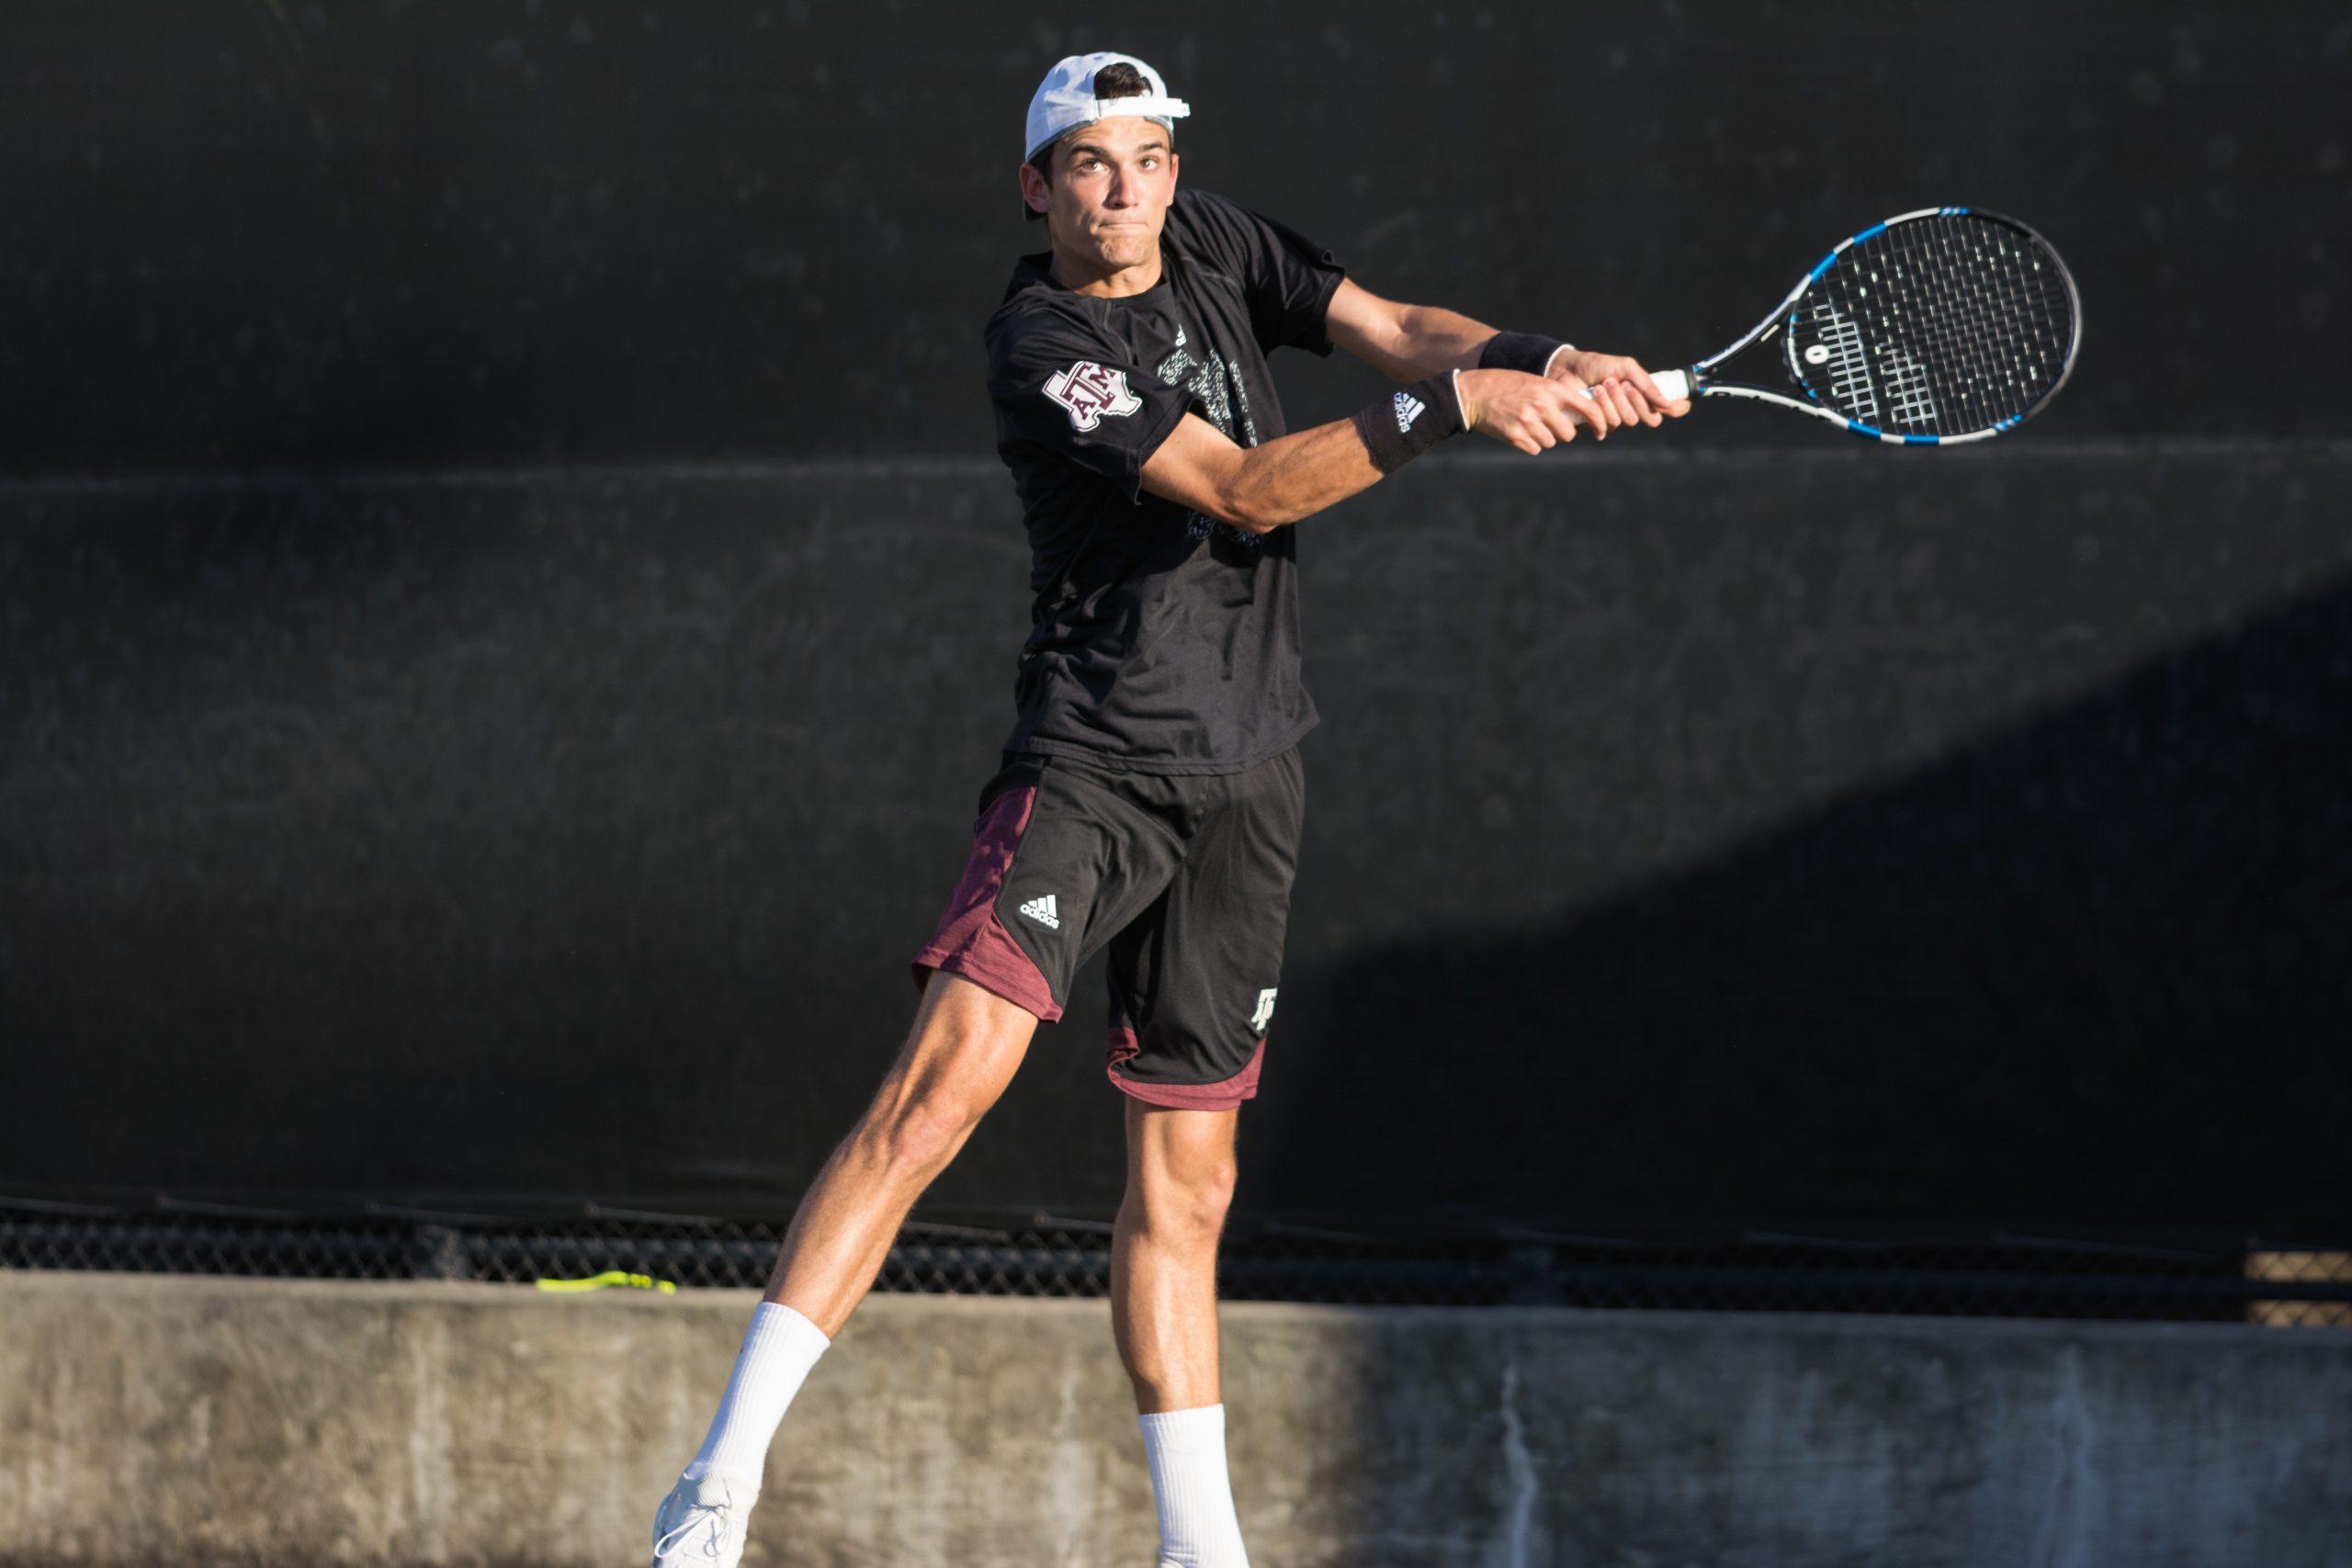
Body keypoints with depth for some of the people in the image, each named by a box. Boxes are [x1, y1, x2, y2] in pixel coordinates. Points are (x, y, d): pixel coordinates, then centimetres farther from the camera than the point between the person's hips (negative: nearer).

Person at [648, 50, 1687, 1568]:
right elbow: (1247, 488, -20)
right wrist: (1454, 404, -26)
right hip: (1090, 760, -7)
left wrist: (1556, 362, -11)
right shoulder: (1043, 343, -14)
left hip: (1245, 783, 7)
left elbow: (1392, 326, 8)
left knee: (1186, 1180, 10)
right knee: (942, 1084, -22)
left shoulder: (1211, 242, 10)